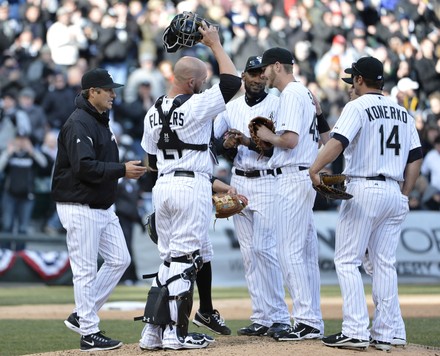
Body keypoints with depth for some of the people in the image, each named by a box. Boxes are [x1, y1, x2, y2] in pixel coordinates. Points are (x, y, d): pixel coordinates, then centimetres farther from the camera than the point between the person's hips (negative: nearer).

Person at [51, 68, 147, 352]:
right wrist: (122, 171, -22)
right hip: (80, 208, -10)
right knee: (86, 270, -4)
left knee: (119, 259, 10)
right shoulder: (79, 124, -16)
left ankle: (81, 316, 18)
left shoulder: (101, 121, 15)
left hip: (103, 206, 10)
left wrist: (129, 168, 3)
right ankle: (89, 333, 3)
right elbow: (85, 167, -26)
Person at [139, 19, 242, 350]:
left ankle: (153, 331, 10)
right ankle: (176, 333, -2)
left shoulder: (153, 112, 9)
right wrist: (215, 44, -1)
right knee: (185, 259, -2)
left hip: (162, 186, 7)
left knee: (170, 259, 13)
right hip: (192, 185, -7)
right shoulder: (196, 106, -13)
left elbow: (151, 159, 14)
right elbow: (232, 81, -9)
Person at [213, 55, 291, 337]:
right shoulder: (231, 107, 12)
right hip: (239, 181, 6)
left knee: (263, 248, -13)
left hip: (267, 182, -6)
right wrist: (227, 144, -8)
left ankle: (280, 317, -7)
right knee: (249, 251, 5)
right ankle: (261, 319, 8)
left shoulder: (277, 105, -4)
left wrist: (249, 142, -24)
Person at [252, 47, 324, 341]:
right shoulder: (305, 93, 19)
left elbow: (290, 140, -23)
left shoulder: (291, 95, -12)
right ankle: (313, 321, 12)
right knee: (306, 252, 10)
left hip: (293, 177, -11)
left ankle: (306, 321, -11)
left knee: (290, 251, -9)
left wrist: (268, 136, -4)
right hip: (306, 176, 11)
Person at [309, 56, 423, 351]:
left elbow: (338, 141, -21)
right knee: (385, 264, 8)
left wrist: (314, 171, -20)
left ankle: (356, 331, -10)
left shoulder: (358, 107, -5)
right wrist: (404, 195, 16)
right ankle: (384, 335, 5)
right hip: (394, 192, 6)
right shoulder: (402, 112, 14)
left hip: (363, 189, -6)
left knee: (347, 261, -1)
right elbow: (415, 158, 12)